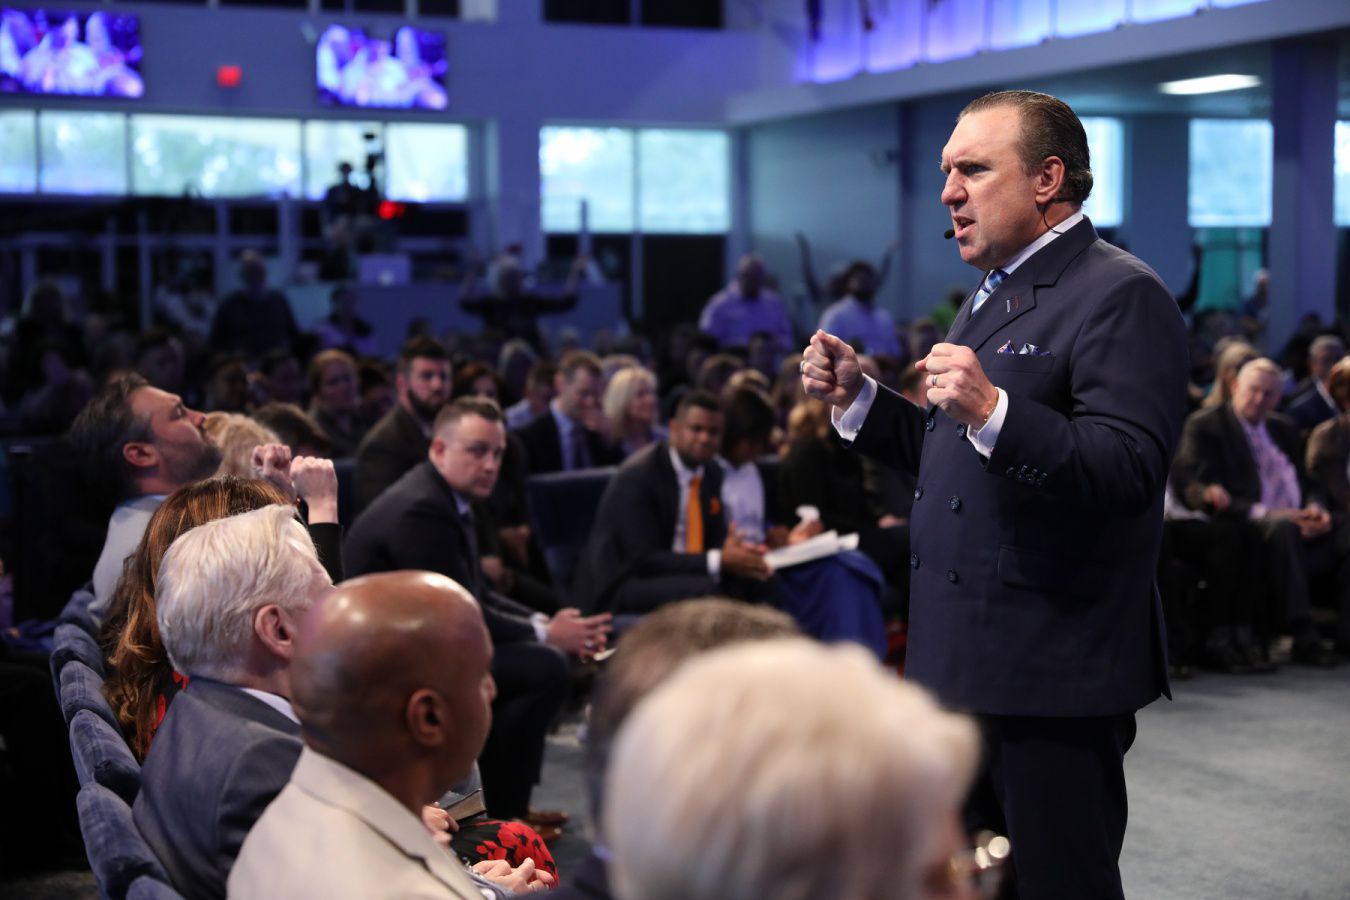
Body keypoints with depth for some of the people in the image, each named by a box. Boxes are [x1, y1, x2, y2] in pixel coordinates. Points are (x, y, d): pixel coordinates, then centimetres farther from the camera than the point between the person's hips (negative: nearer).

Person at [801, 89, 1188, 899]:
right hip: (961, 661, 9)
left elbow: (1129, 471, -24)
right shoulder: (993, 296, 18)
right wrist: (858, 399, 9)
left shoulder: (1120, 296, -13)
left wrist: (992, 410, -33)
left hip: (1051, 674, -9)